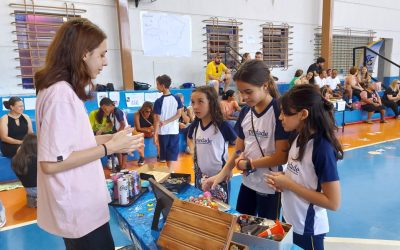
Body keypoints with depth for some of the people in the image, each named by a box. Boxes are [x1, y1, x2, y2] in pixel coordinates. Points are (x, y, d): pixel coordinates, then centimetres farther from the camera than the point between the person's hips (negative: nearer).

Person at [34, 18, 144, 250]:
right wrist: (109, 147, -21)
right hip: (79, 209, -9)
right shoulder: (61, 93, -24)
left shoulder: (65, 90, 6)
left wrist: (111, 137, 3)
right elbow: (51, 162, -26)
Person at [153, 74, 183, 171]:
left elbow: (157, 119, -12)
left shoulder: (158, 101, -12)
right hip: (174, 131, 2)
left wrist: (155, 135, -7)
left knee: (166, 155, 13)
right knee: (173, 155, 10)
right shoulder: (177, 99, -2)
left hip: (163, 132, -2)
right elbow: (179, 114, -4)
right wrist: (166, 122, -5)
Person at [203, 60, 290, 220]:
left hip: (270, 186, -5)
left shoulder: (279, 112, -16)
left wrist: (248, 163, -11)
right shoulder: (245, 112, 2)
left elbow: (282, 156, -18)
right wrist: (222, 173, -7)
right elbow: (238, 149, 5)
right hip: (248, 182, 6)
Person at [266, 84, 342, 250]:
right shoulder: (298, 138, -1)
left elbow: (333, 203, -23)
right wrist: (282, 179, -7)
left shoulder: (323, 148, -25)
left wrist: (288, 184, -22)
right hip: (289, 221, 7)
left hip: (307, 229, -7)